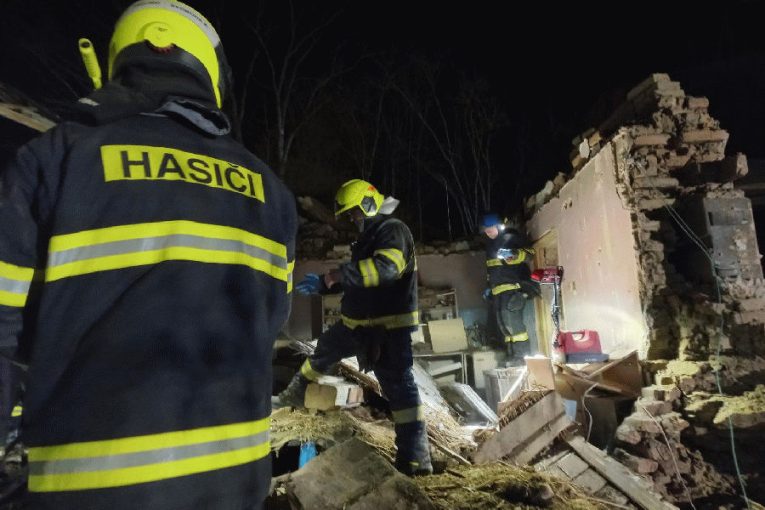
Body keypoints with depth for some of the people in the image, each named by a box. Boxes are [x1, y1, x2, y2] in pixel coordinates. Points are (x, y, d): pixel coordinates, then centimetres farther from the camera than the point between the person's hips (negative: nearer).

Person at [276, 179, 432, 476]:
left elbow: (386, 267, -32)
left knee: (398, 385, -4)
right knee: (324, 350, 17)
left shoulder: (393, 230, -11)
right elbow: (355, 280, 26)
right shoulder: (368, 236, 20)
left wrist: (339, 274, -31)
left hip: (388, 326, -9)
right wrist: (322, 284, 13)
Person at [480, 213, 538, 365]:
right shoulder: (491, 244, 23)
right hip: (498, 290, 9)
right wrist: (489, 287, 29)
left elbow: (529, 252, -13)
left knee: (510, 318, -19)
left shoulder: (511, 237, -2)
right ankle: (512, 355, 9)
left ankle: (522, 353, -13)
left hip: (513, 285, -8)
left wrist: (513, 254, -29)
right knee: (502, 322, 5)